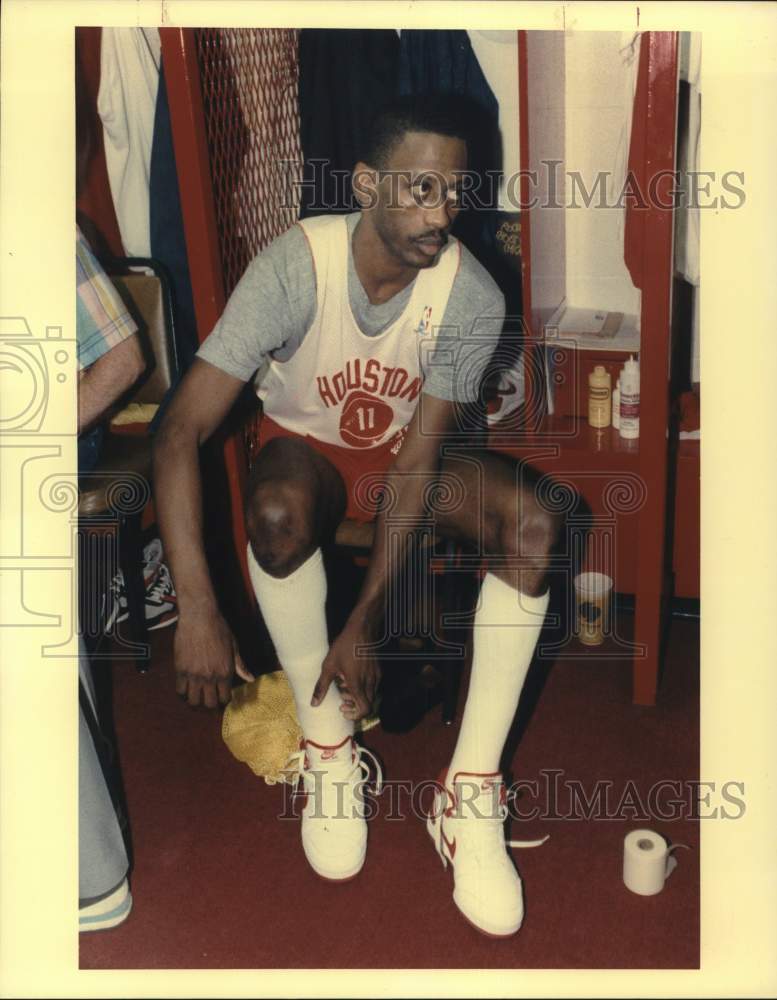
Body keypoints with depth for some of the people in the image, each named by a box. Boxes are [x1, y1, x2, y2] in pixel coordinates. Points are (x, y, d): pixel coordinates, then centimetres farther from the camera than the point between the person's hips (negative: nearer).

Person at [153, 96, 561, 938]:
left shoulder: (472, 297, -22)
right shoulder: (296, 265, -28)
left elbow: (418, 458, -22)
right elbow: (182, 428, -32)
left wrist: (365, 621, -29)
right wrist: (197, 608, -39)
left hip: (409, 451, 2)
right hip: (306, 445, -1)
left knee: (532, 525, -27)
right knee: (279, 510, -38)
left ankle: (469, 792, -22)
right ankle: (328, 746, -16)